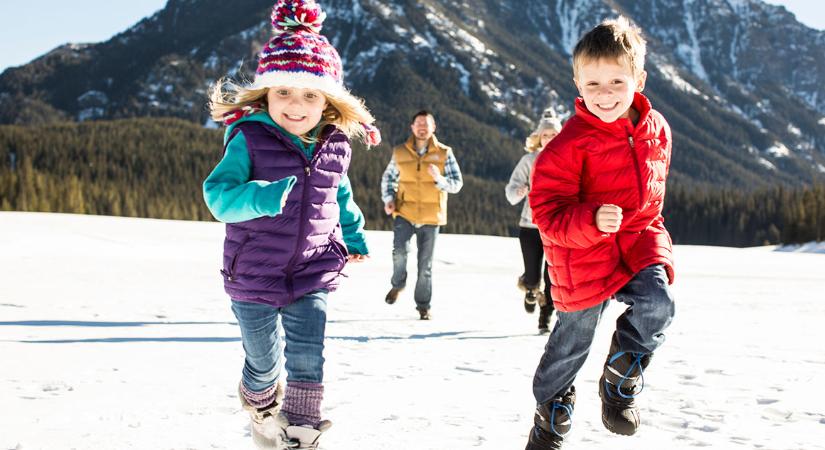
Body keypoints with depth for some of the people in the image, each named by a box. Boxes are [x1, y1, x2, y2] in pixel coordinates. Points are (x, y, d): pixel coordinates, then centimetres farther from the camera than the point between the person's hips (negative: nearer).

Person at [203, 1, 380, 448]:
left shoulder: (335, 146, -2)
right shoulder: (248, 139, -16)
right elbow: (218, 193, -24)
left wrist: (353, 234, 24)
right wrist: (257, 198, -42)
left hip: (313, 275, 2)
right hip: (255, 276, -2)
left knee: (307, 359, -1)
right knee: (264, 361, 13)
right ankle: (262, 408, 46)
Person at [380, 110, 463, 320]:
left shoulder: (444, 153, -1)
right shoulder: (400, 152, 2)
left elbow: (457, 184, -2)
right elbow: (388, 177, 16)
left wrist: (439, 179, -21)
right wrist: (388, 198, 0)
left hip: (431, 217, 0)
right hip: (404, 213, 0)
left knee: (425, 263, 7)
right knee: (400, 249, -23)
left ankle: (423, 305, 22)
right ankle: (398, 284, 7)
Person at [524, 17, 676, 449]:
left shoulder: (656, 128, 1)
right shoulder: (569, 143, -17)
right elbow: (547, 211, -20)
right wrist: (591, 221, -37)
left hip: (640, 236, 4)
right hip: (584, 252, -4)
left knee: (657, 302, -24)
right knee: (572, 339, 9)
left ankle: (621, 376, 5)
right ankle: (552, 407, 38)